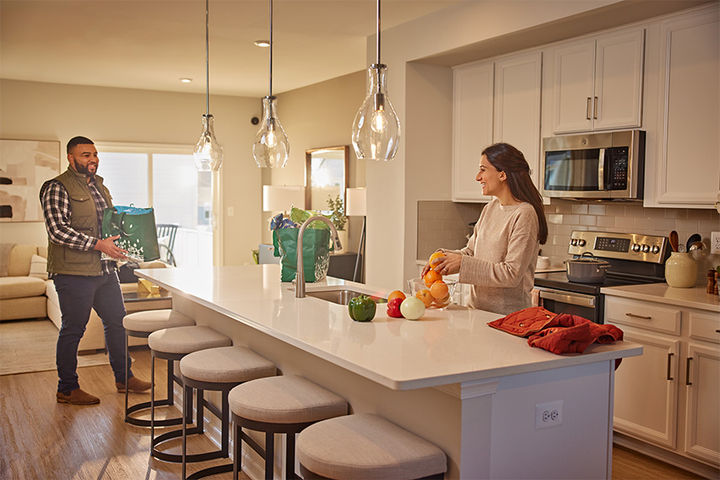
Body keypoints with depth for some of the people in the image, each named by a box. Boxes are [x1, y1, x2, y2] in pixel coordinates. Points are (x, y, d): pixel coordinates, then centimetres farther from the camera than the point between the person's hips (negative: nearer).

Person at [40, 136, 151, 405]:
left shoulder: (99, 186, 15)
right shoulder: (57, 188, -10)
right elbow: (57, 230, -20)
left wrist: (120, 241, 8)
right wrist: (98, 244, -25)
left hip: (105, 270, 8)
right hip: (74, 272, -8)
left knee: (117, 321, 14)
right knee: (73, 330, 1)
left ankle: (124, 378, 28)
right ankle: (67, 389, 15)